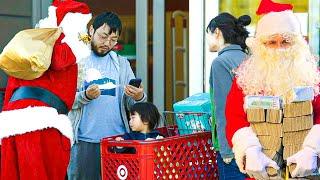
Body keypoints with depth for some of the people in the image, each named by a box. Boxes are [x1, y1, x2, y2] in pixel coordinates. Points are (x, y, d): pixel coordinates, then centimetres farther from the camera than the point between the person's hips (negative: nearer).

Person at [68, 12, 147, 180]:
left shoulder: (121, 63, 14)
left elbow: (131, 104, 8)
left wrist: (139, 97, -14)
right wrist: (85, 96, -21)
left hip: (119, 140, 3)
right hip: (84, 141, -3)